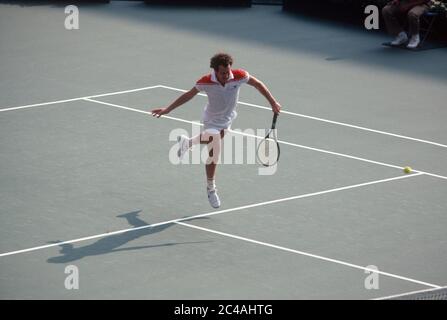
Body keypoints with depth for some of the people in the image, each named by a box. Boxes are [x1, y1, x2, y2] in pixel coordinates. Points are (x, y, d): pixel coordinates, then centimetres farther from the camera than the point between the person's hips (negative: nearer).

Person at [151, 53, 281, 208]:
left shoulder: (239, 76, -28)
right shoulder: (206, 82, -30)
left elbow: (258, 84, -11)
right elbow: (188, 95, -14)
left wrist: (273, 103, -12)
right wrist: (167, 109, -13)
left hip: (228, 119, 4)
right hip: (212, 120, -4)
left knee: (215, 139, 24)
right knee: (213, 155, -5)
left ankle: (187, 142, 54)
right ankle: (211, 189, 19)